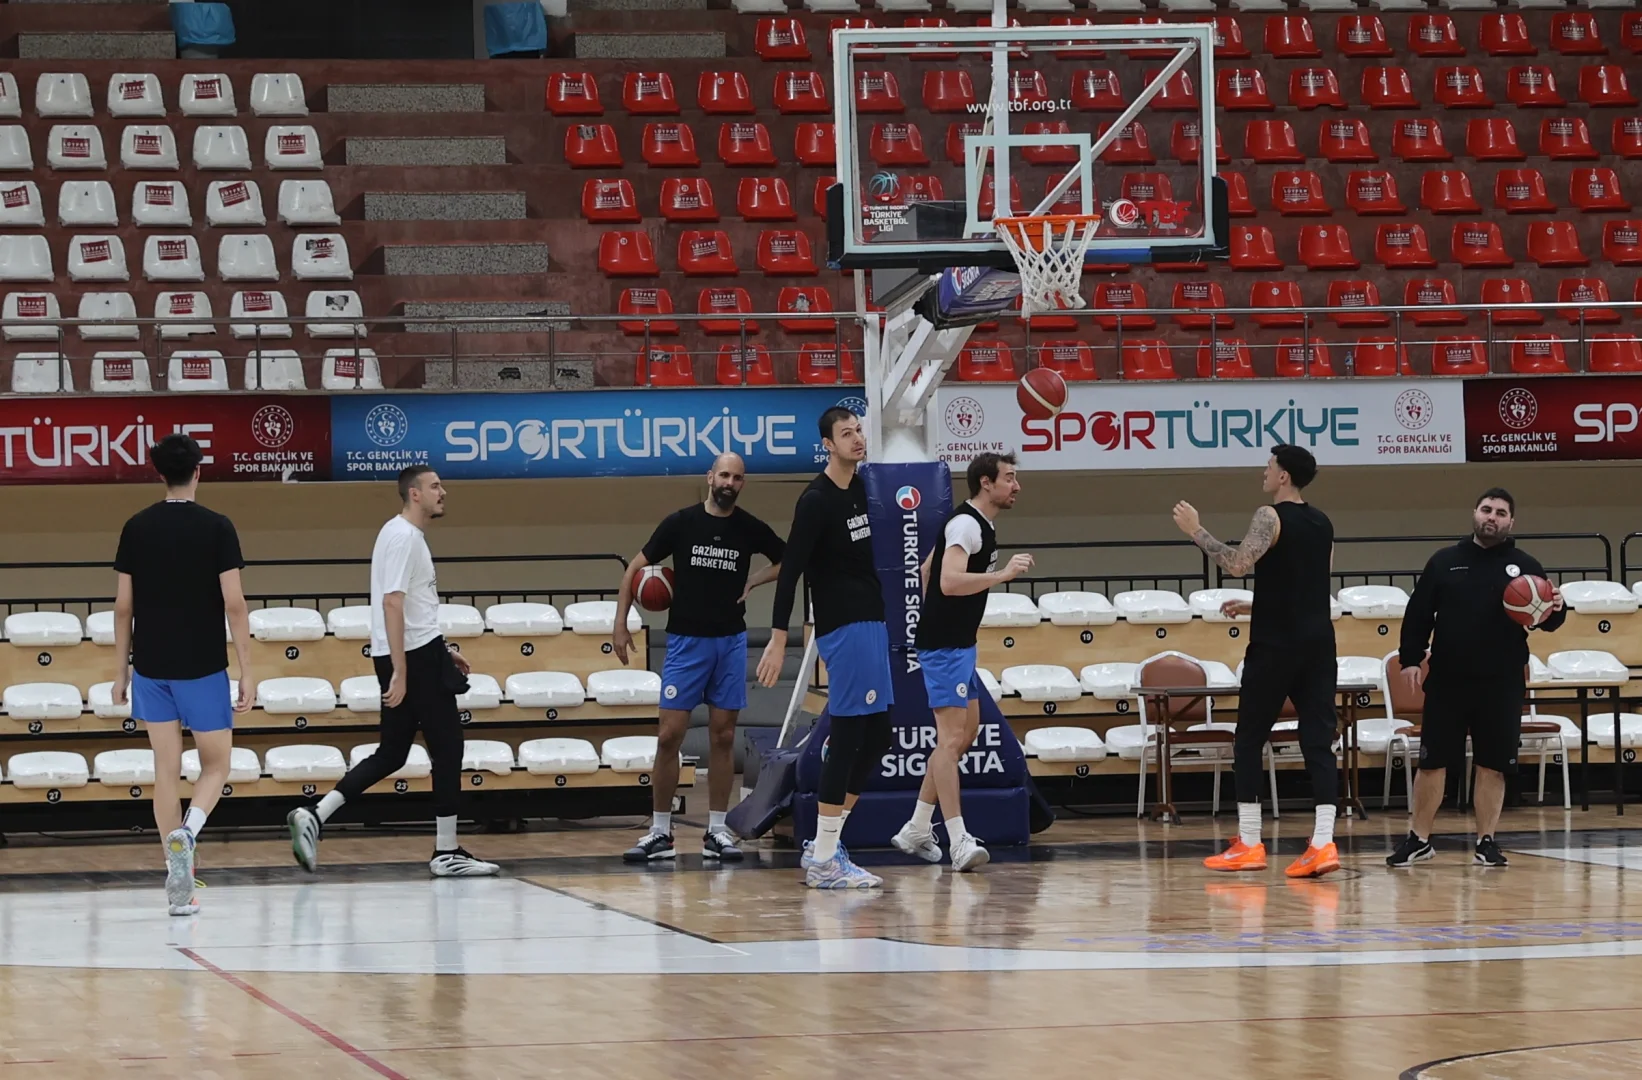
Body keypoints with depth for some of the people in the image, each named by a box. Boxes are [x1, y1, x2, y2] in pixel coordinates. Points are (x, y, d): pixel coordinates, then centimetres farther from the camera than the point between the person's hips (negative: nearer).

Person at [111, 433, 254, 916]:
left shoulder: (136, 528, 2)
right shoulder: (216, 528, -7)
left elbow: (123, 605, 4)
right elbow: (233, 604, -10)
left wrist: (121, 671, 13)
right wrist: (246, 672, -5)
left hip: (151, 668, 3)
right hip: (203, 668, -3)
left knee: (166, 771, 8)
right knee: (216, 765, 10)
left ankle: (179, 887, 6)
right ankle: (187, 832, -21)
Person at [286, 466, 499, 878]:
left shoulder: (406, 535, 18)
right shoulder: (404, 536, -14)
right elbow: (392, 604, -21)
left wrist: (443, 651, 27)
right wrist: (400, 672, -24)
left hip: (412, 657, 10)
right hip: (415, 658, -10)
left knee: (391, 754, 10)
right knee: (447, 748, -2)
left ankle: (314, 816, 2)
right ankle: (447, 852, 2)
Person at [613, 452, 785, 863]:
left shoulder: (750, 528, 1)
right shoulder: (681, 522, -4)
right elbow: (635, 569, 1)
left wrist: (753, 582, 0)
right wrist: (620, 625, -5)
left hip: (730, 641, 2)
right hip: (686, 640, -2)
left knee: (723, 736, 4)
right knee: (670, 735, -5)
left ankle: (716, 831, 9)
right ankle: (660, 833, 2)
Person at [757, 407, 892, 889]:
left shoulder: (859, 489, 12)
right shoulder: (816, 501, -14)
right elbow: (790, 572, -16)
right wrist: (777, 640, -20)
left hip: (871, 623, 9)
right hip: (844, 629, -9)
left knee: (875, 736, 10)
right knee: (849, 736, -10)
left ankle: (823, 846, 17)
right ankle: (824, 861, -8)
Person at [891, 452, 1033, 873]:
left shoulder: (979, 525, 15)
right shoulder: (966, 524, -16)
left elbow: (927, 570, 25)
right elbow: (950, 581, -31)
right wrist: (1003, 574, -32)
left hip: (959, 644, 11)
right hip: (944, 646, -11)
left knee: (967, 732, 15)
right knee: (951, 737, -14)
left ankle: (916, 830, 21)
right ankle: (960, 844, -18)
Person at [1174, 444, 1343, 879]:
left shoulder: (1271, 517, -10)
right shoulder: (1322, 523, 14)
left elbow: (1238, 564, -24)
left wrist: (1196, 532, -14)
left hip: (1275, 646, -6)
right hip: (1318, 643, 6)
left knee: (1249, 741, 5)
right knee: (1318, 742, 1)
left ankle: (1248, 845, 5)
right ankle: (1322, 844, -9)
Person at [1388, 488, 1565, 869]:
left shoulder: (1526, 566, 5)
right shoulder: (1444, 562, 6)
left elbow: (1547, 620, 6)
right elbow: (1418, 614, 6)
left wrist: (1555, 610, -16)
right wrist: (1410, 659, -3)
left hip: (1502, 686, 0)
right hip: (1447, 681, 0)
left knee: (1493, 766, 2)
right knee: (1432, 762, 2)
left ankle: (1486, 842, 12)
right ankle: (1418, 840, 13)